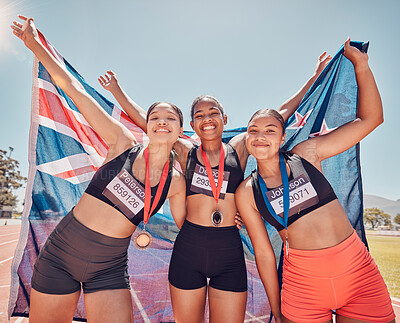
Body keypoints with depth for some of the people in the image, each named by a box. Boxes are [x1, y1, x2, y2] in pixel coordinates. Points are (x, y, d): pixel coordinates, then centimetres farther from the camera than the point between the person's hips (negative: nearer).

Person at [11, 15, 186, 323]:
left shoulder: (176, 182, -4)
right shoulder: (124, 144, -8)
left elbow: (185, 227, 12)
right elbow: (74, 89, -6)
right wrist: (35, 44, -3)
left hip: (109, 269, 1)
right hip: (60, 252, 0)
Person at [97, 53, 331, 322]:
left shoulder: (238, 148, 6)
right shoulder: (185, 153, 4)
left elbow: (282, 113, 12)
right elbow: (143, 119, 10)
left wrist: (314, 78, 19)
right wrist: (116, 88, 17)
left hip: (230, 252, 0)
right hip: (188, 250, 0)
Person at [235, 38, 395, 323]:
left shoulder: (307, 153, -2)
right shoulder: (246, 193, -4)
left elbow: (370, 119, 2)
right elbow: (264, 253, 0)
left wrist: (360, 63, 0)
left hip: (359, 274, 2)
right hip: (304, 282, -1)